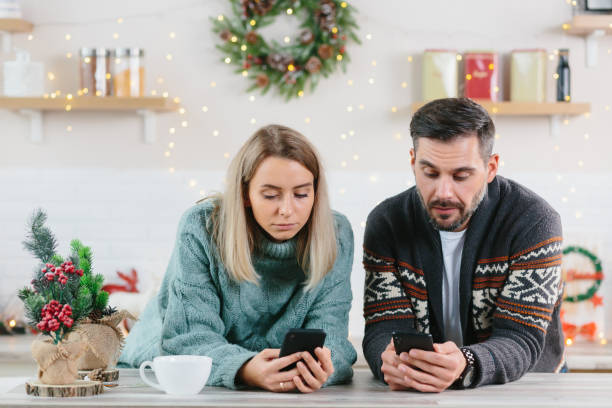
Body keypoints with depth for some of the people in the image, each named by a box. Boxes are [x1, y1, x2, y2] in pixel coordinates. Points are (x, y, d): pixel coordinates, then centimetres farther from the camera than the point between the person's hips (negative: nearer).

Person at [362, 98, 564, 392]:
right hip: (418, 394, 2)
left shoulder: (533, 222, -12)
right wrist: (392, 362, -32)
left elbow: (521, 339, -18)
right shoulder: (385, 223, -4)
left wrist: (464, 367, -39)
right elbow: (384, 328, -8)